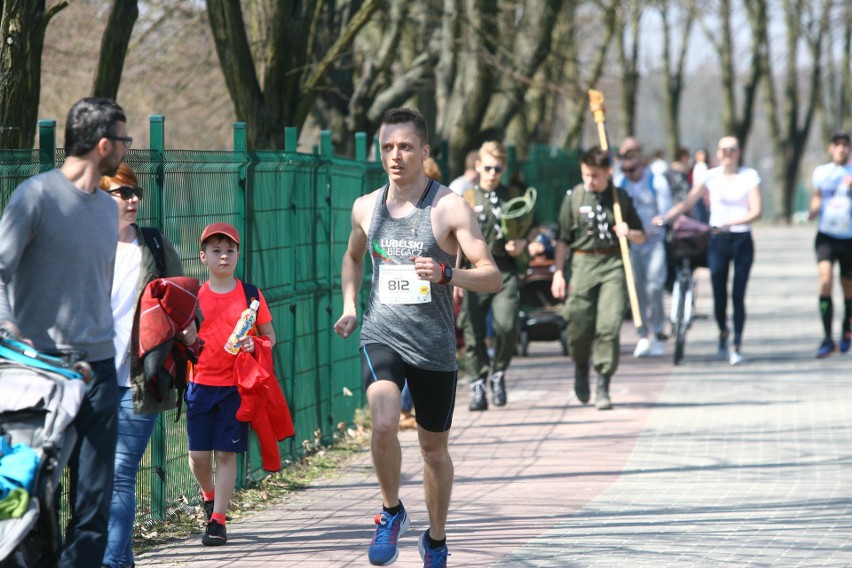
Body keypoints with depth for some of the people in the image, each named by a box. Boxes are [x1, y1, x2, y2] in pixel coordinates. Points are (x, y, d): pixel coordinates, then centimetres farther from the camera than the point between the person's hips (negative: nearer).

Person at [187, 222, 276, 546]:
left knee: (226, 453, -3)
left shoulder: (250, 295, 2)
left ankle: (218, 520, 3)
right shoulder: (194, 297, 5)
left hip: (236, 385, -1)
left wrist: (255, 345, -13)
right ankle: (209, 495, 29)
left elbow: (269, 336, 7)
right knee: (198, 453, -1)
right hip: (201, 383, 1)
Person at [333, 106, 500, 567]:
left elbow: (492, 277, -12)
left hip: (434, 345, -1)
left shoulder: (450, 209, -8)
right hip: (381, 337, 1)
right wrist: (349, 305, 11)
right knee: (384, 423, -25)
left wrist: (445, 274, -29)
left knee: (434, 447, 11)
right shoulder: (366, 207, 4)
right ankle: (391, 512, -1)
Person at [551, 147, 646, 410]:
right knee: (579, 324, -2)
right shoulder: (574, 197, 5)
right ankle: (581, 366, 30)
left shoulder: (621, 198, 8)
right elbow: (563, 238, 8)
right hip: (583, 262, 0)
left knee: (609, 324, -11)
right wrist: (558, 272, 2)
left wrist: (629, 234, -6)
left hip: (613, 264, 0)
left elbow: (641, 237, 16)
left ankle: (603, 386, -5)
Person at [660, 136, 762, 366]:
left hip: (742, 240, -1)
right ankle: (723, 334, 28)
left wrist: (731, 223, -26)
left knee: (738, 295, -7)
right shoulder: (711, 177, 2)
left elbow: (756, 210, -10)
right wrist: (663, 218, -20)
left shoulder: (750, 176, -1)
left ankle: (736, 346, -4)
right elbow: (687, 202, -5)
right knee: (719, 293, 1)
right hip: (718, 240, 1)